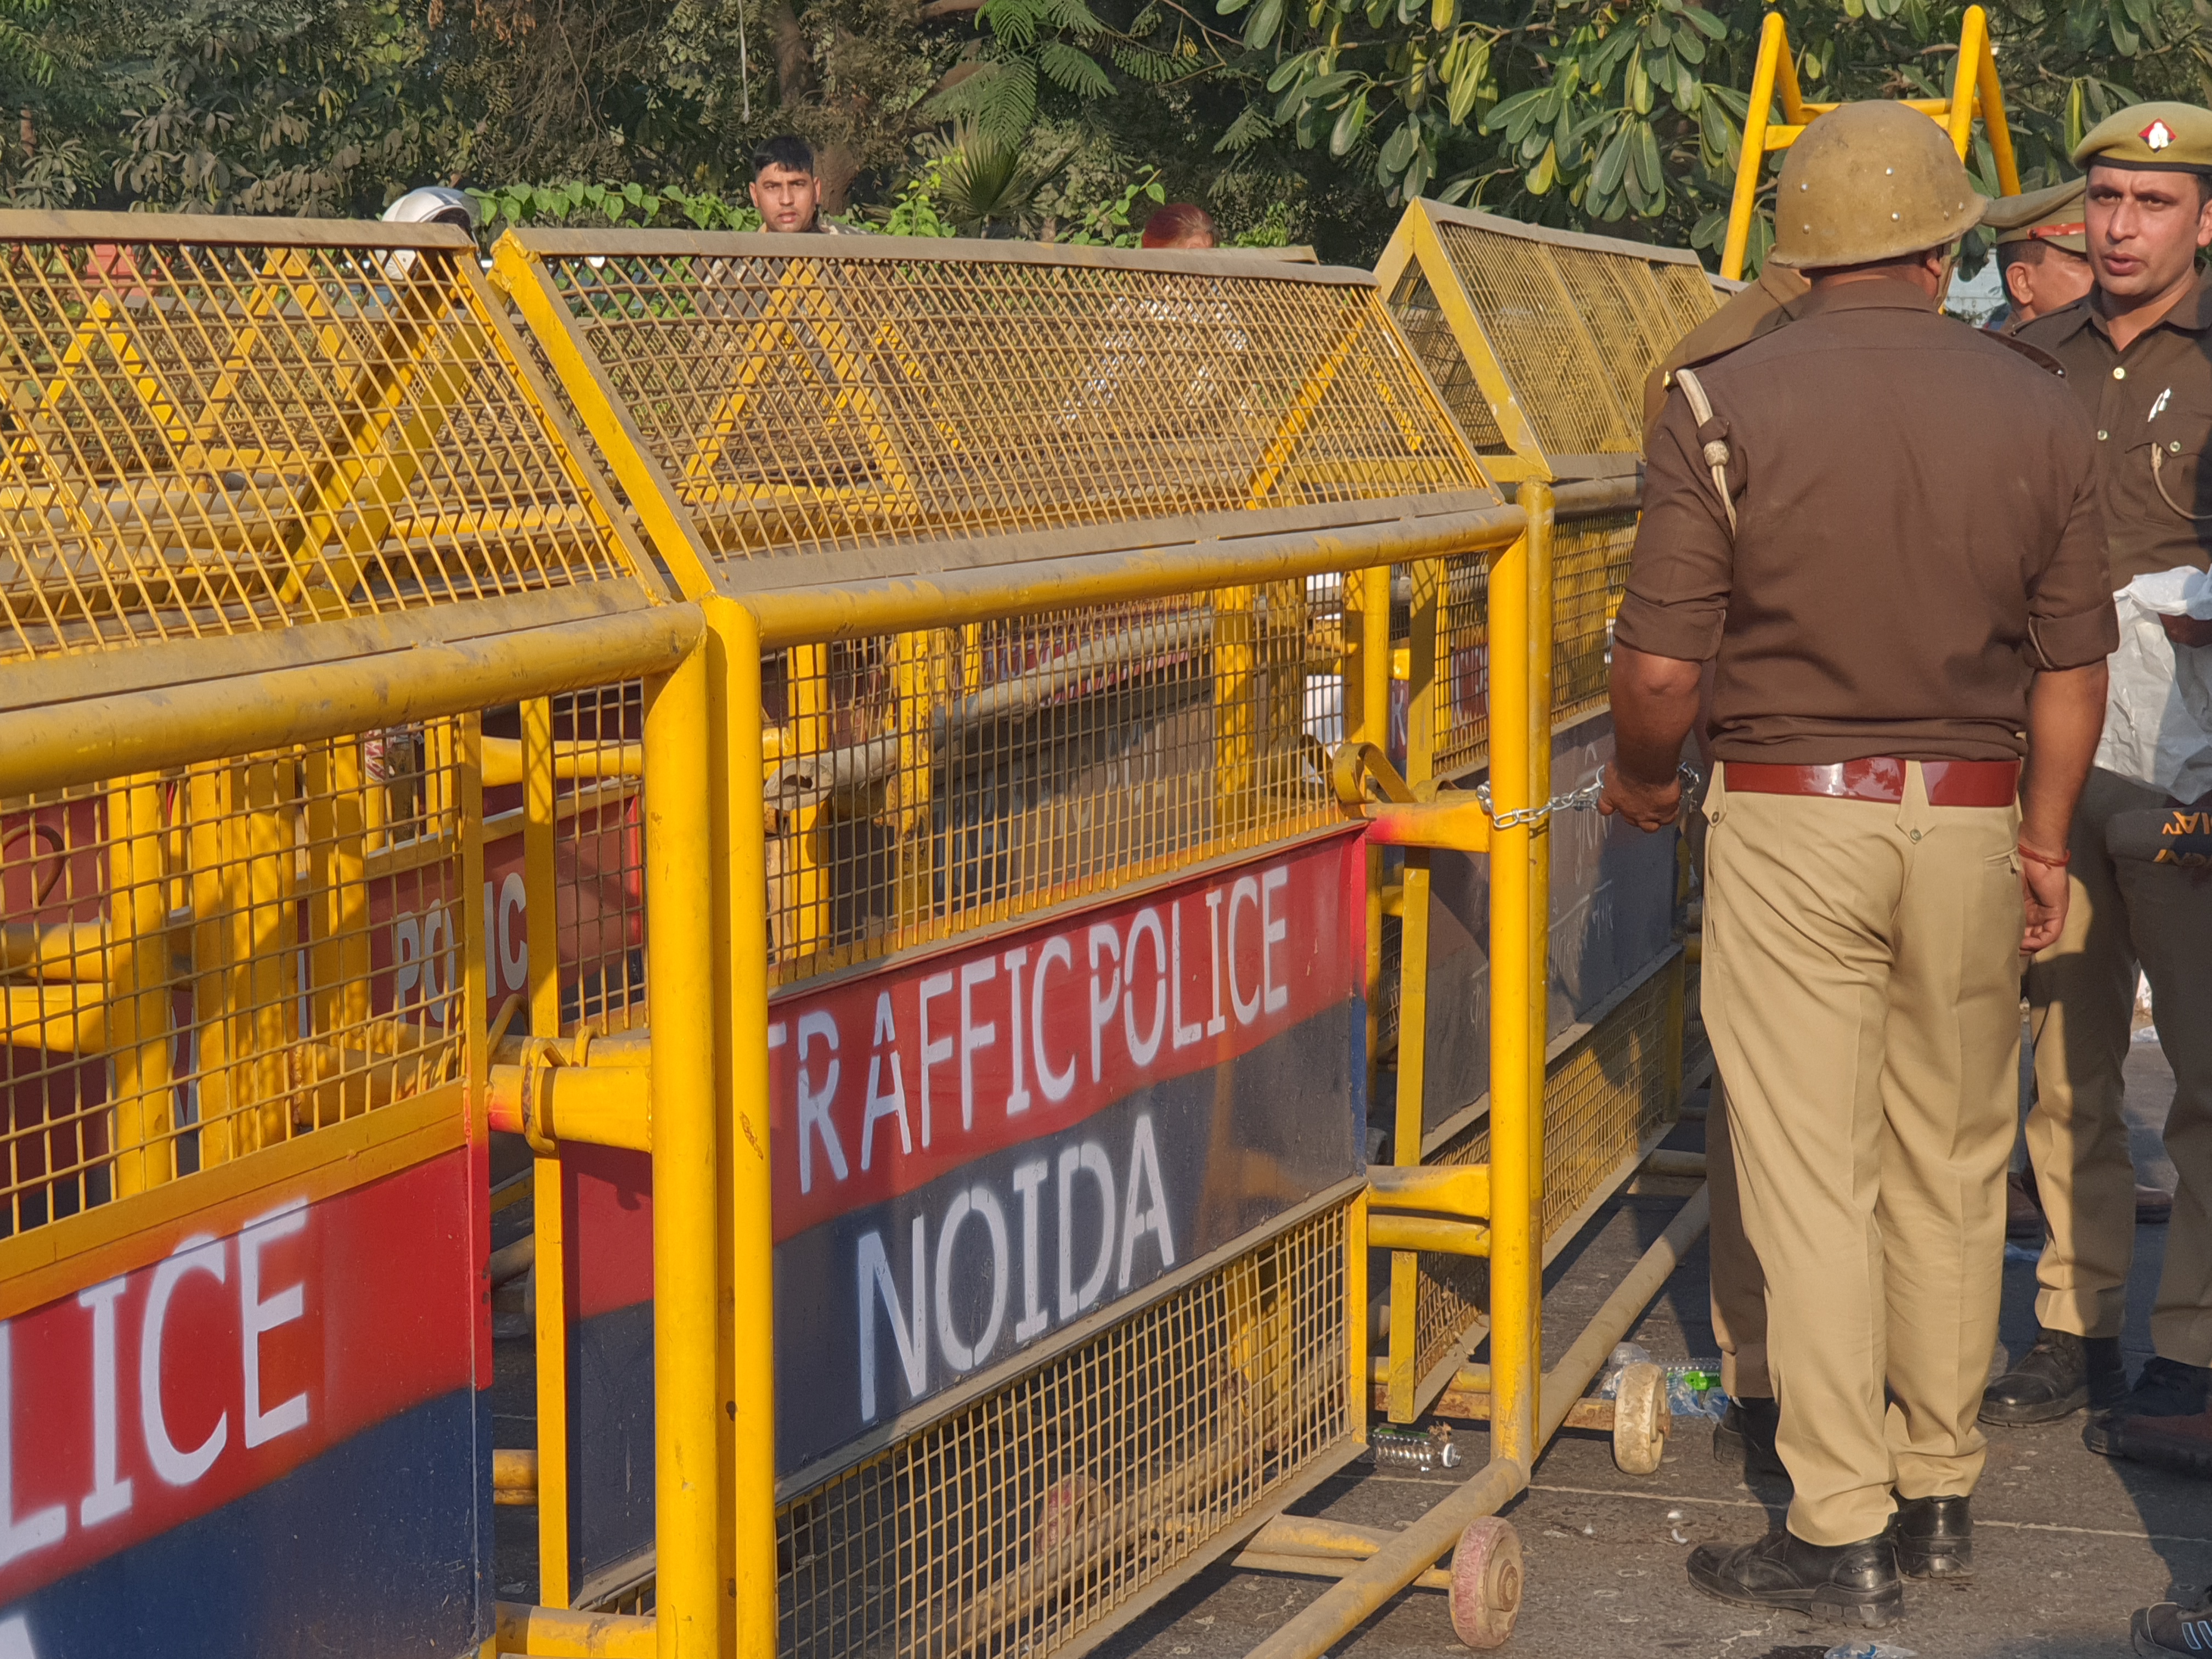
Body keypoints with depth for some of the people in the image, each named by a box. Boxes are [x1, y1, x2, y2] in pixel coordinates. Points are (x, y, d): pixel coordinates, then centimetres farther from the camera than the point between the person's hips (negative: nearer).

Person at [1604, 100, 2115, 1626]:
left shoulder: (1725, 404, -8)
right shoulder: (2038, 406, 1)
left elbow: (1660, 665, -10)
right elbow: (2075, 666, 5)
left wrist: (1640, 777, 11)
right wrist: (2043, 839, 18)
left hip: (1793, 818, -3)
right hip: (1972, 823, 3)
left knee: (1811, 1178, 1)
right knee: (1952, 1168, 15)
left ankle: (1842, 1536, 4)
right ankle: (1941, 1490, 25)